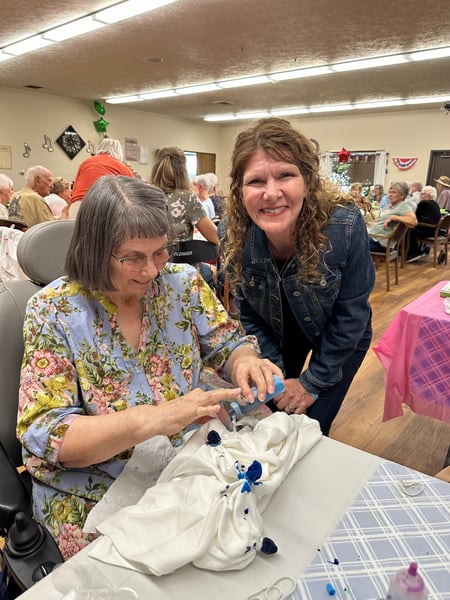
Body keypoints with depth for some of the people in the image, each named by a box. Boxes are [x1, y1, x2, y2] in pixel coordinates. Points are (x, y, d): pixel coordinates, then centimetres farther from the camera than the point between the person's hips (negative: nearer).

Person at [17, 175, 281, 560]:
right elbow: (44, 437, -18)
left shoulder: (183, 283, -5)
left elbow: (228, 345, 3)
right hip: (94, 494, -3)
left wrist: (244, 362, -23)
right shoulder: (53, 311, -14)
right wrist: (153, 419, -34)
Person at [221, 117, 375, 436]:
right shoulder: (236, 237, -25)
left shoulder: (345, 226, -34)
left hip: (341, 340, -2)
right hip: (280, 333, 3)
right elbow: (249, 316, -10)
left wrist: (313, 382, -15)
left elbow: (351, 316, -21)